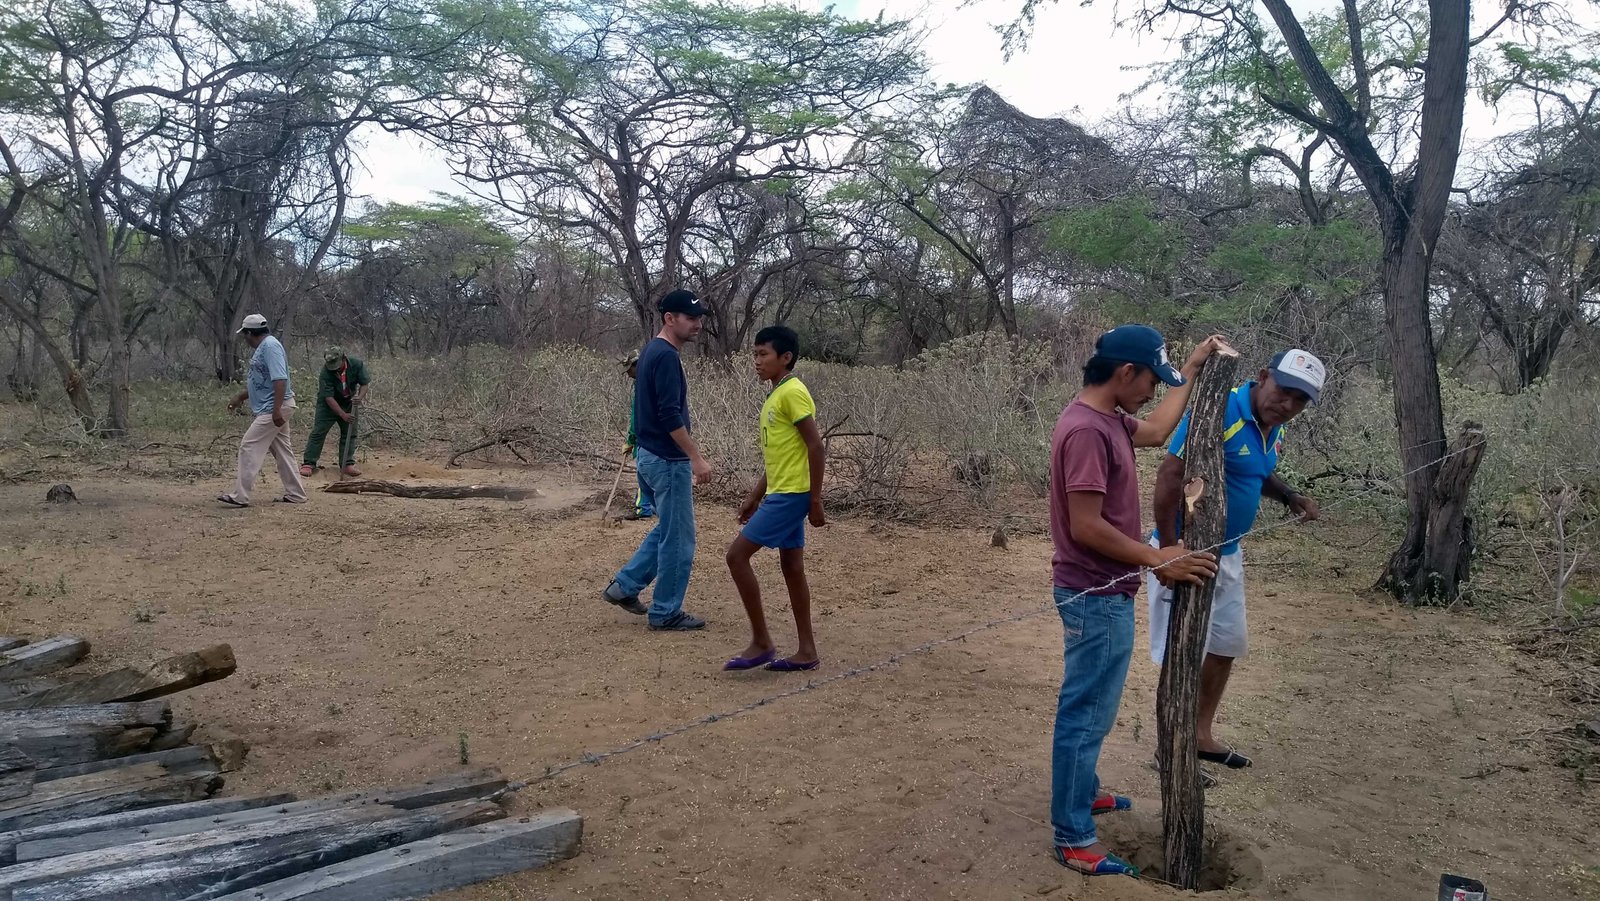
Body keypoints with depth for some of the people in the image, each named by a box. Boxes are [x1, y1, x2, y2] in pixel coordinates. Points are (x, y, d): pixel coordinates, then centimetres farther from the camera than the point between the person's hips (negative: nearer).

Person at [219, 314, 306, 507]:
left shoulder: (270, 345, -16)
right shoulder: (262, 348, 17)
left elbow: (280, 379, -26)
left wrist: (276, 410, -30)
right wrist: (239, 398, 32)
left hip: (273, 408, -10)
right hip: (272, 409, 10)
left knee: (249, 446, -10)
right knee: (282, 450, 12)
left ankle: (240, 496, -9)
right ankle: (295, 494, 17)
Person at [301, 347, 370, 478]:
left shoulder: (357, 365, -20)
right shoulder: (325, 373, -29)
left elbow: (364, 384, -10)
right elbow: (329, 398, -29)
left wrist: (360, 397, -32)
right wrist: (343, 415, -35)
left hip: (349, 404, 3)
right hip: (328, 405, -3)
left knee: (349, 434, 2)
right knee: (318, 432, -6)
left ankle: (347, 464, 9)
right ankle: (308, 464, -3)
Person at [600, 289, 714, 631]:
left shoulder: (653, 350, 12)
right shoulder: (667, 356, -19)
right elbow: (669, 415, -25)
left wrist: (691, 450, 23)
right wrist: (696, 457, -23)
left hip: (652, 454, 10)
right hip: (668, 460, -10)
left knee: (668, 529, 21)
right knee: (679, 538, 1)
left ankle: (624, 586, 24)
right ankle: (665, 613, 11)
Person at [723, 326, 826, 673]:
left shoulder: (793, 392, -14)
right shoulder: (776, 395, 16)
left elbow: (815, 445, -18)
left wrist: (816, 499, -19)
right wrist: (754, 496, 21)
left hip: (791, 495, -10)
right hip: (781, 494, 10)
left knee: (737, 555, -9)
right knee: (791, 567, 11)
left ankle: (761, 642, -1)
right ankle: (806, 651, 17)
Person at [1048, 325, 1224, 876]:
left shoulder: (1107, 419, 7)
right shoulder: (1087, 430, -24)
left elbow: (1157, 431, 25)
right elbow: (1085, 527, -26)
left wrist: (1192, 368, 25)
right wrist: (1157, 559, -20)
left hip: (1104, 593, 10)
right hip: (1097, 597, -10)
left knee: (1091, 708, 23)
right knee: (1086, 713, -1)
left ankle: (1080, 794, 39)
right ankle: (1073, 838, 9)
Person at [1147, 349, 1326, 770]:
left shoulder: (1273, 428, 4)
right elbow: (1170, 474, -26)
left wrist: (1291, 497, 2)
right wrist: (1168, 550, -26)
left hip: (1227, 554, 9)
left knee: (1227, 646, 19)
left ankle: (1201, 735, 35)